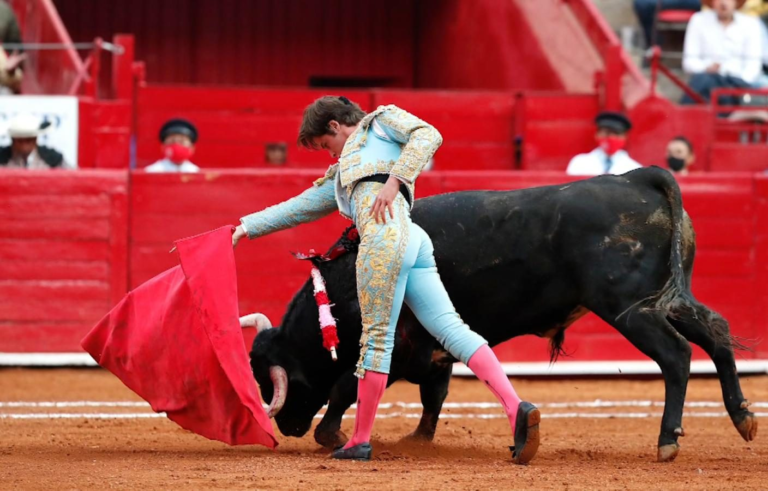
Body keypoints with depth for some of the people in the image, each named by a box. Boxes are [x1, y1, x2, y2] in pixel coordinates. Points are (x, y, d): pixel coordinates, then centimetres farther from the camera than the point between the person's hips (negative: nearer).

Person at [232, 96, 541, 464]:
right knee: (450, 327, -8)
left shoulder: (380, 122, 19)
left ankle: (360, 440, -1)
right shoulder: (341, 178, 40)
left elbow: (428, 136, 2)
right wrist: (247, 227, 44)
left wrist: (394, 181, -8)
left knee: (377, 337, -4)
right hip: (413, 243, 8)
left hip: (387, 234, -8)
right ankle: (515, 408, -23)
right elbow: (297, 208, 44)